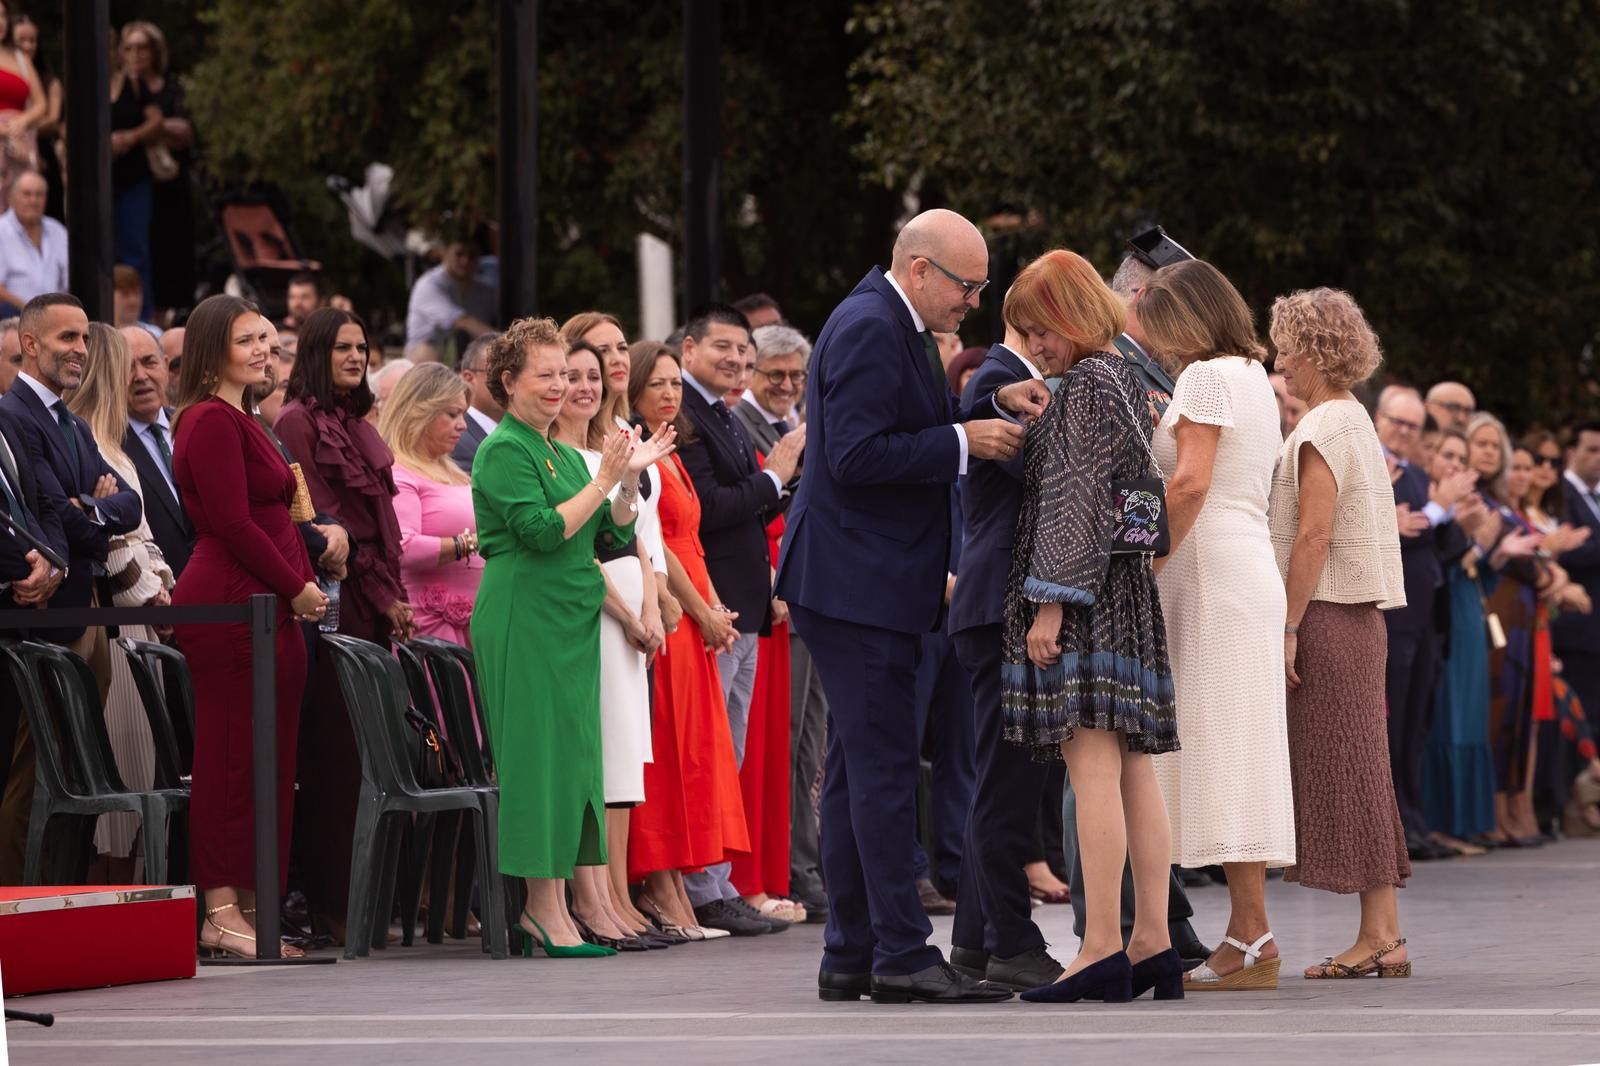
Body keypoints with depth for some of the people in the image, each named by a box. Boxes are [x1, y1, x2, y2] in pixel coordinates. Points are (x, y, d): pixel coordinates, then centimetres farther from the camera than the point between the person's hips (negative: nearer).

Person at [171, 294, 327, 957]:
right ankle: (223, 910, -7)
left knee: (262, 755, 9)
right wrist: (297, 587, -11)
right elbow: (232, 523, -18)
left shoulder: (236, 421, 21)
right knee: (234, 753, -9)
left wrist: (301, 586, 9)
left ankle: (241, 905, 11)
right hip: (233, 604, -10)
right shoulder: (213, 421, -11)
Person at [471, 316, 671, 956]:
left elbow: (614, 538, 16)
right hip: (523, 620, -9)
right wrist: (604, 480, -16)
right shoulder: (504, 452, -7)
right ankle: (546, 910, -9)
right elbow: (543, 530, -19)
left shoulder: (564, 455, 19)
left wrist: (630, 479, 3)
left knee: (567, 756, 5)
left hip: (569, 623, 9)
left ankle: (546, 907, 6)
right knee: (539, 755, -9)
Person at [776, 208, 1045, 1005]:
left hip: (867, 581, 11)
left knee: (858, 767, 11)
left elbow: (911, 435, 19)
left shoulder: (897, 327, 17)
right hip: (855, 580, -11)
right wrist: (964, 439, -19)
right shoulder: (868, 329, -16)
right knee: (884, 766, -10)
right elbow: (856, 456, -23)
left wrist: (992, 405, 6)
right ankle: (901, 954, -10)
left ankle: (851, 954, 15)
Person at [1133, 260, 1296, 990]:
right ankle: (1247, 936, 5)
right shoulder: (1252, 377, 20)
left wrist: (1145, 566, -12)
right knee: (1234, 757, 7)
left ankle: (1251, 939, -13)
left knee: (1222, 750, -10)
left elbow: (1191, 484, -17)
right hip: (1248, 572, 10)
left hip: (1213, 574, -10)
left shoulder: (1206, 377, -8)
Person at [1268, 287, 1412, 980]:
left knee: (1343, 769, -7)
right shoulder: (1355, 422, 18)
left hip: (1327, 614, -9)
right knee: (1355, 772, 9)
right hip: (1358, 615, 9)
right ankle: (1384, 932, 9)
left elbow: (1314, 535, -18)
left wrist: (1288, 628, -18)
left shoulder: (1323, 430, -11)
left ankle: (1377, 937, -6)